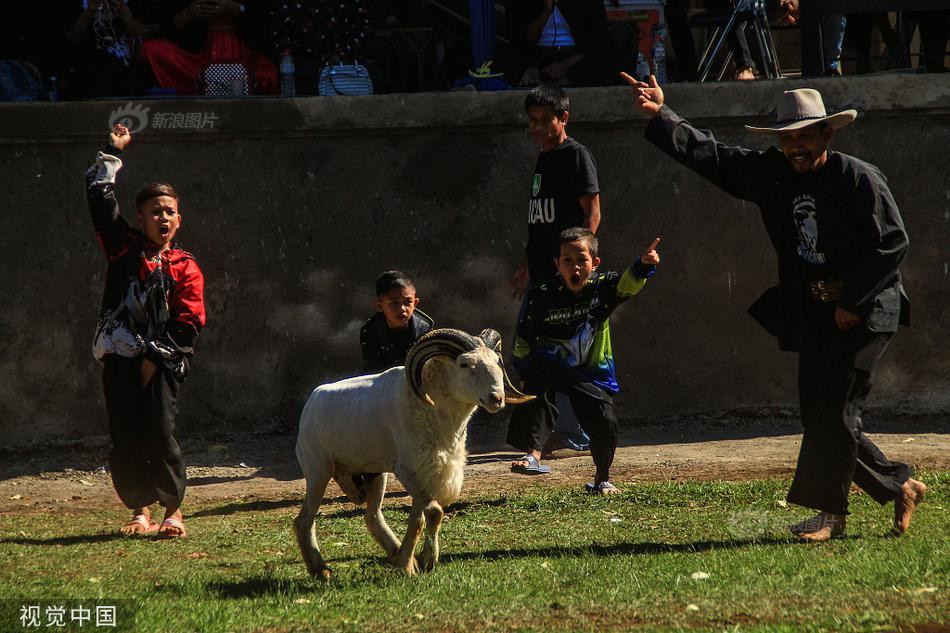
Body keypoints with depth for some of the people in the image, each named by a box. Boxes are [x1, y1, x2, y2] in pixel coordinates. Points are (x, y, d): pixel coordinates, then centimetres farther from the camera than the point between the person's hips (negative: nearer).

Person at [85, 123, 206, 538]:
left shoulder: (184, 267, 5)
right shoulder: (124, 249, 10)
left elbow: (190, 323, -1)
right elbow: (100, 198, 11)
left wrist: (155, 357, -7)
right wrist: (113, 154, 13)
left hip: (160, 363, -2)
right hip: (119, 359, 2)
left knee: (160, 435, -10)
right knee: (124, 439, 1)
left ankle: (173, 510, 3)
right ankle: (140, 511, 13)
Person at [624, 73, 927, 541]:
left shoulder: (859, 178, -11)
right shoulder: (772, 172, 5)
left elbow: (892, 244, -11)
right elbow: (710, 156, 6)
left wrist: (852, 302, -14)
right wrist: (661, 116, -4)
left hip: (863, 311, -7)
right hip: (812, 312, 7)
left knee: (834, 410, -12)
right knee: (818, 415, 6)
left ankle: (828, 511, -5)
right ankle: (900, 488, 18)